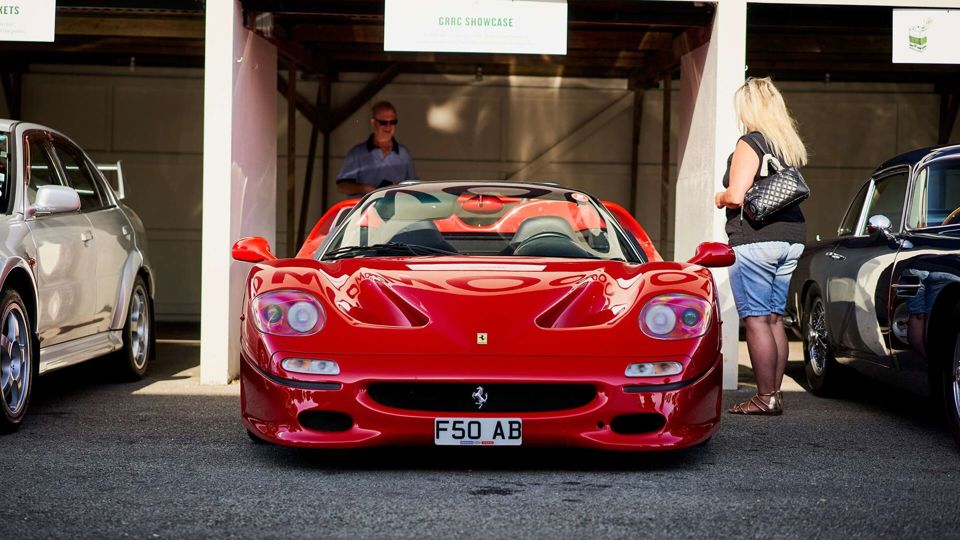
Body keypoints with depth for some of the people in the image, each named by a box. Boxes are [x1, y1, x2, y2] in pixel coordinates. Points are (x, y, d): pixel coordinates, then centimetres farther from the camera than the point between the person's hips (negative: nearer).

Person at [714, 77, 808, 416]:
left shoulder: (750, 143, -9)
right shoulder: (791, 147, 15)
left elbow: (736, 195, -18)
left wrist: (719, 198, 4)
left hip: (755, 240, -8)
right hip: (792, 239, 8)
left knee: (756, 320, -6)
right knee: (775, 319, 11)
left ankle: (765, 397, -7)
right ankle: (775, 393, 12)